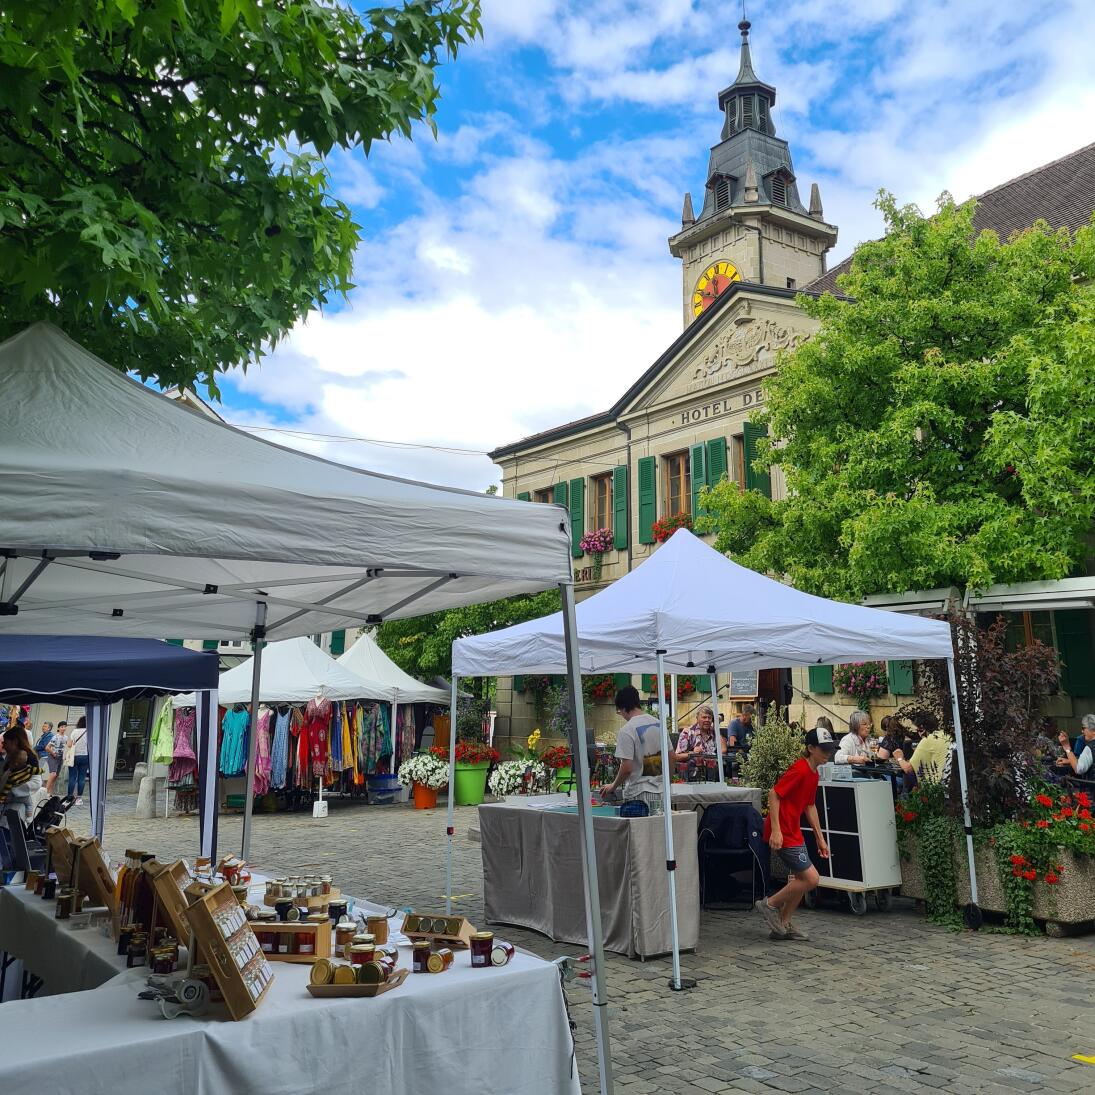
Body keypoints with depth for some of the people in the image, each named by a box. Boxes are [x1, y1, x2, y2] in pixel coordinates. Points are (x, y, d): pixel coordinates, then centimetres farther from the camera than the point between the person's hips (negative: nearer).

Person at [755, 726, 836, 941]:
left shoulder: (813, 773, 11)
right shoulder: (800, 770, -19)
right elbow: (773, 794, -23)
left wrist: (820, 838, 21)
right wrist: (775, 830, -27)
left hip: (794, 832, 10)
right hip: (783, 834, -10)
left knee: (800, 878, 14)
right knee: (811, 878, -9)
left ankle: (784, 925, 24)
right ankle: (770, 904, 5)